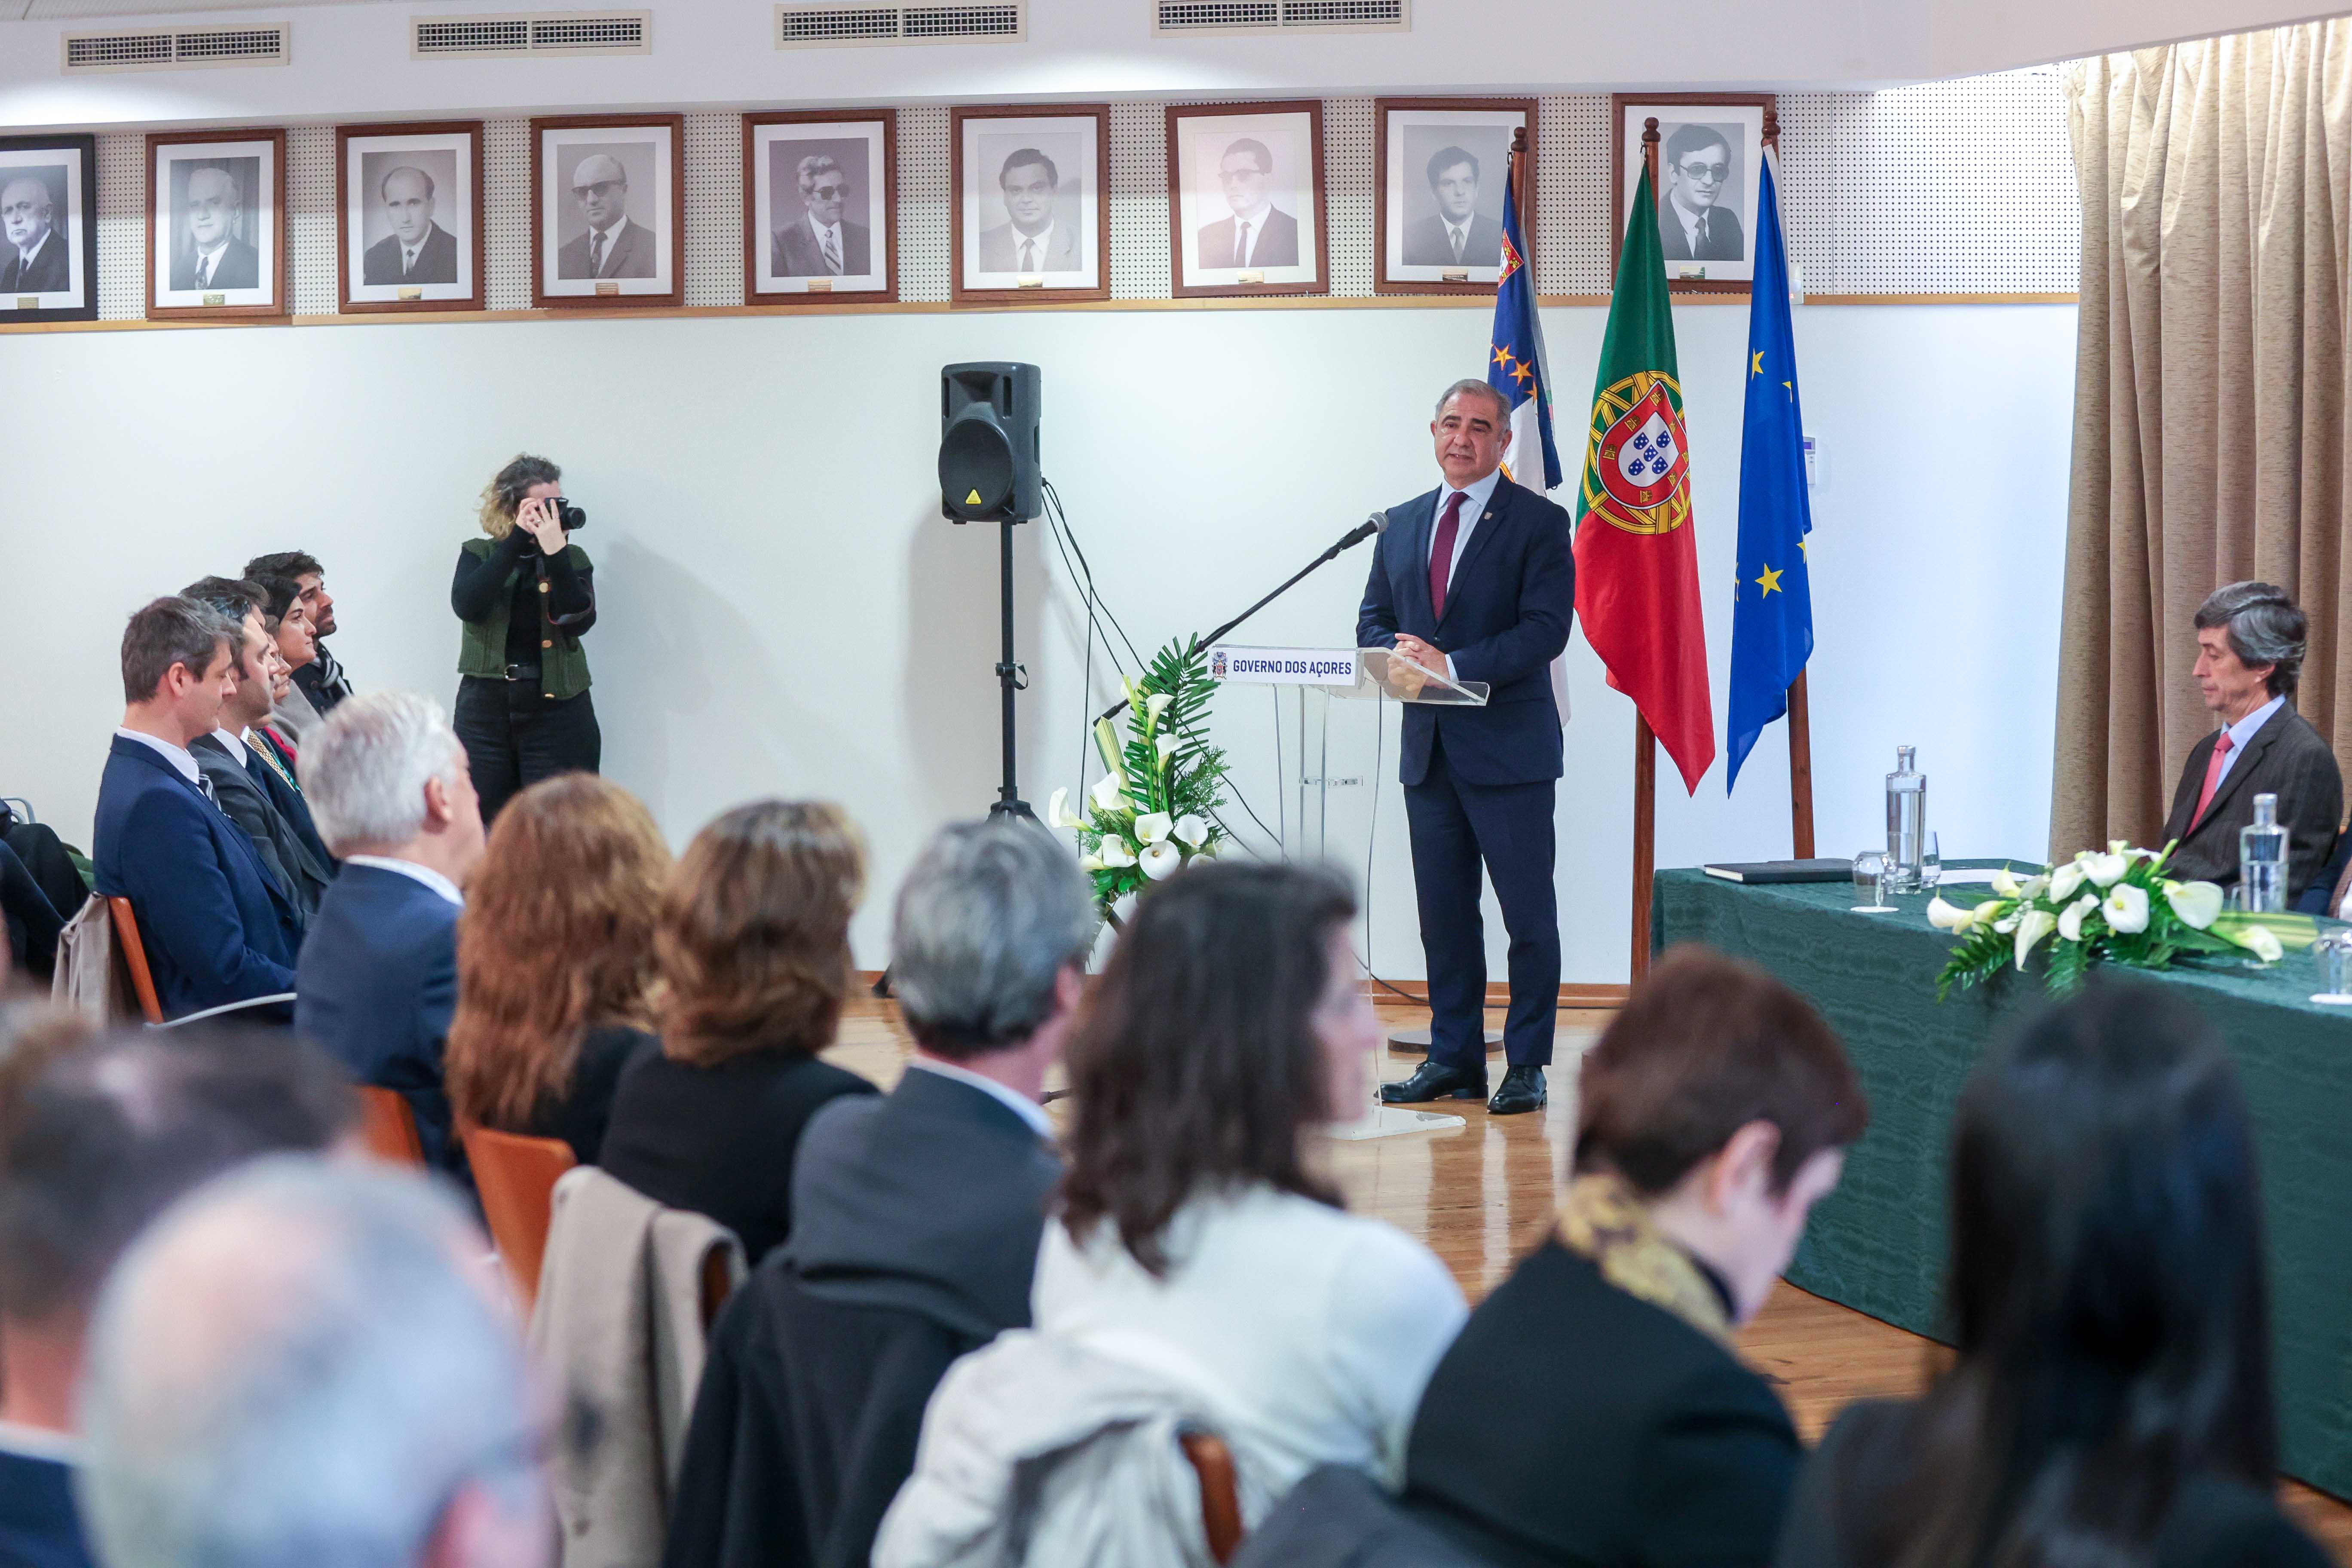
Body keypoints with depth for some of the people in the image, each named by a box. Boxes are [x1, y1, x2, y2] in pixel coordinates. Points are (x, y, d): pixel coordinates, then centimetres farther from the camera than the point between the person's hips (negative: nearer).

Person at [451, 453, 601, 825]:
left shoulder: (573, 559, 7)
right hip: (485, 710, 0)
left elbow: (579, 621, -9)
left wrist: (555, 552, -17)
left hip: (558, 714, 0)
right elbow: (467, 606, -13)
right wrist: (517, 540, -14)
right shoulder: (479, 555, 8)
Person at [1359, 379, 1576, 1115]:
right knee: (1444, 911, 10)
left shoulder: (1539, 523, -4)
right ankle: (1454, 1057, 18)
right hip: (1429, 747, 5)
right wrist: (1397, 656, -8)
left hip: (1511, 749, -5)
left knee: (1529, 915, -1)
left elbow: (1546, 629, -13)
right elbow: (1373, 620, 16)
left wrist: (1453, 664, -21)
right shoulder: (1402, 525, 14)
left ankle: (1527, 1065, 6)